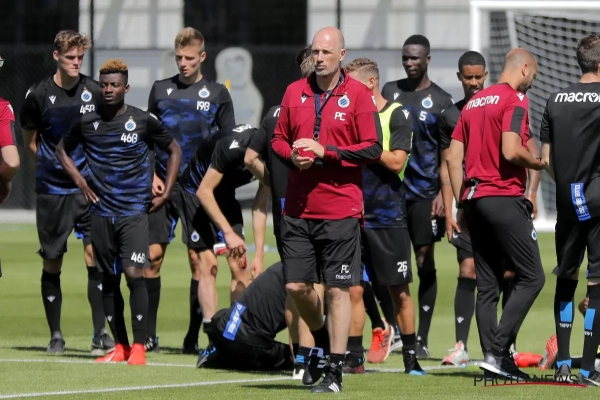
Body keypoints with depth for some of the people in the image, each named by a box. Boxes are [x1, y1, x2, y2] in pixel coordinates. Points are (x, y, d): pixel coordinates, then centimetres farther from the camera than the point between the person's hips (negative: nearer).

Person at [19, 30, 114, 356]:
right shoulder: (38, 95, -3)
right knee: (52, 263, 5)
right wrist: (53, 165, 6)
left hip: (89, 188, 0)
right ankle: (55, 335, 17)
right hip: (51, 191, 0)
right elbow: (30, 143, 10)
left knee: (95, 255, -10)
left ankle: (100, 334, -8)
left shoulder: (95, 93, 0)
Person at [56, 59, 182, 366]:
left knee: (134, 274, -14)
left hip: (134, 211, -3)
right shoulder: (88, 123, 3)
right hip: (101, 213, 3)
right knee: (109, 279, 6)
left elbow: (174, 150, 9)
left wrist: (165, 193, 3)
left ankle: (139, 346, -10)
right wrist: (80, 182, 7)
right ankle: (120, 346, 13)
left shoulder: (143, 122, -2)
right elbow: (62, 149, 20)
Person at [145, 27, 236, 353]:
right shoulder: (161, 90, 10)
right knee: (152, 256, -3)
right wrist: (152, 176, 1)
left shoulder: (217, 94, 5)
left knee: (198, 258, -3)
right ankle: (149, 336, 3)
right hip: (163, 187, 2)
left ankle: (193, 337, 3)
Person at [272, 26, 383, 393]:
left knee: (338, 290, -2)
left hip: (341, 209, -4)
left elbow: (373, 149, -8)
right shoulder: (295, 92, 9)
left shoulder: (358, 95, -4)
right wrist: (292, 155, -5)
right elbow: (279, 138, 17)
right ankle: (321, 339, 33)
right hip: (298, 208, 4)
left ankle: (335, 370, 4)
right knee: (296, 286, 4)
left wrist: (326, 152, -16)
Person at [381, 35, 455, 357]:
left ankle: (421, 339, 1)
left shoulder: (441, 102, 1)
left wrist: (443, 194, -9)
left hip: (424, 194, -3)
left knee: (425, 264, -2)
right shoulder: (389, 91, 10)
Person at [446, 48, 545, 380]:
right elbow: (511, 151, -19)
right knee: (531, 277, -5)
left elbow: (453, 157, 15)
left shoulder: (473, 103, 17)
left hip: (474, 199, 8)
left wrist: (460, 202, 18)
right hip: (504, 199, -8)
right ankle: (498, 351, -15)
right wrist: (538, 163, -1)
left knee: (487, 284, 8)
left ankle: (493, 356, 5)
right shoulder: (515, 100, -7)